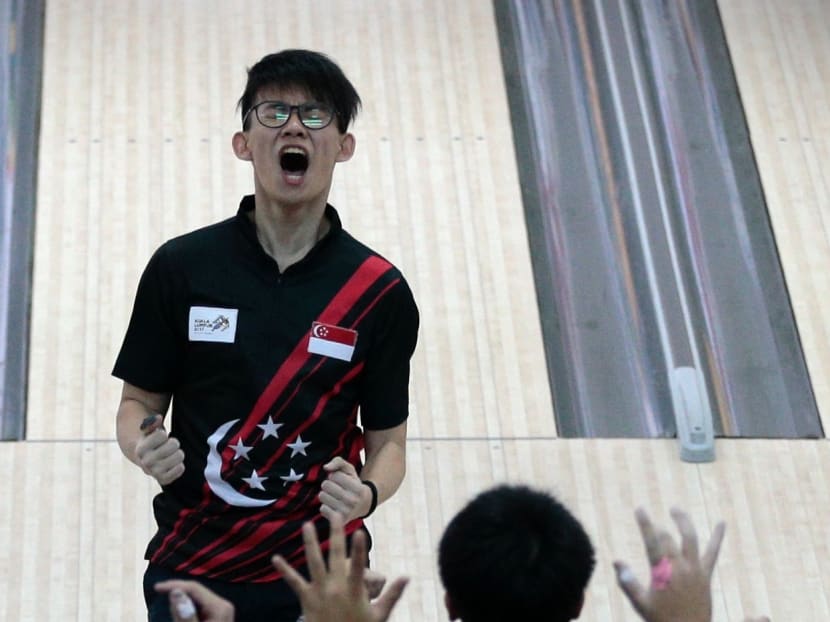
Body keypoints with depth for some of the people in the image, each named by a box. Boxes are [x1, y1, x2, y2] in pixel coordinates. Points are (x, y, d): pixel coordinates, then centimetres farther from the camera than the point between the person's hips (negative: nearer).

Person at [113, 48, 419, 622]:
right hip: (191, 568, 0)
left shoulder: (380, 292, -5)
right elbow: (139, 401, 3)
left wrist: (367, 493, -20)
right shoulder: (180, 267, -4)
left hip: (321, 575, 0)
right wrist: (146, 447, -17)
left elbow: (388, 440, 0)